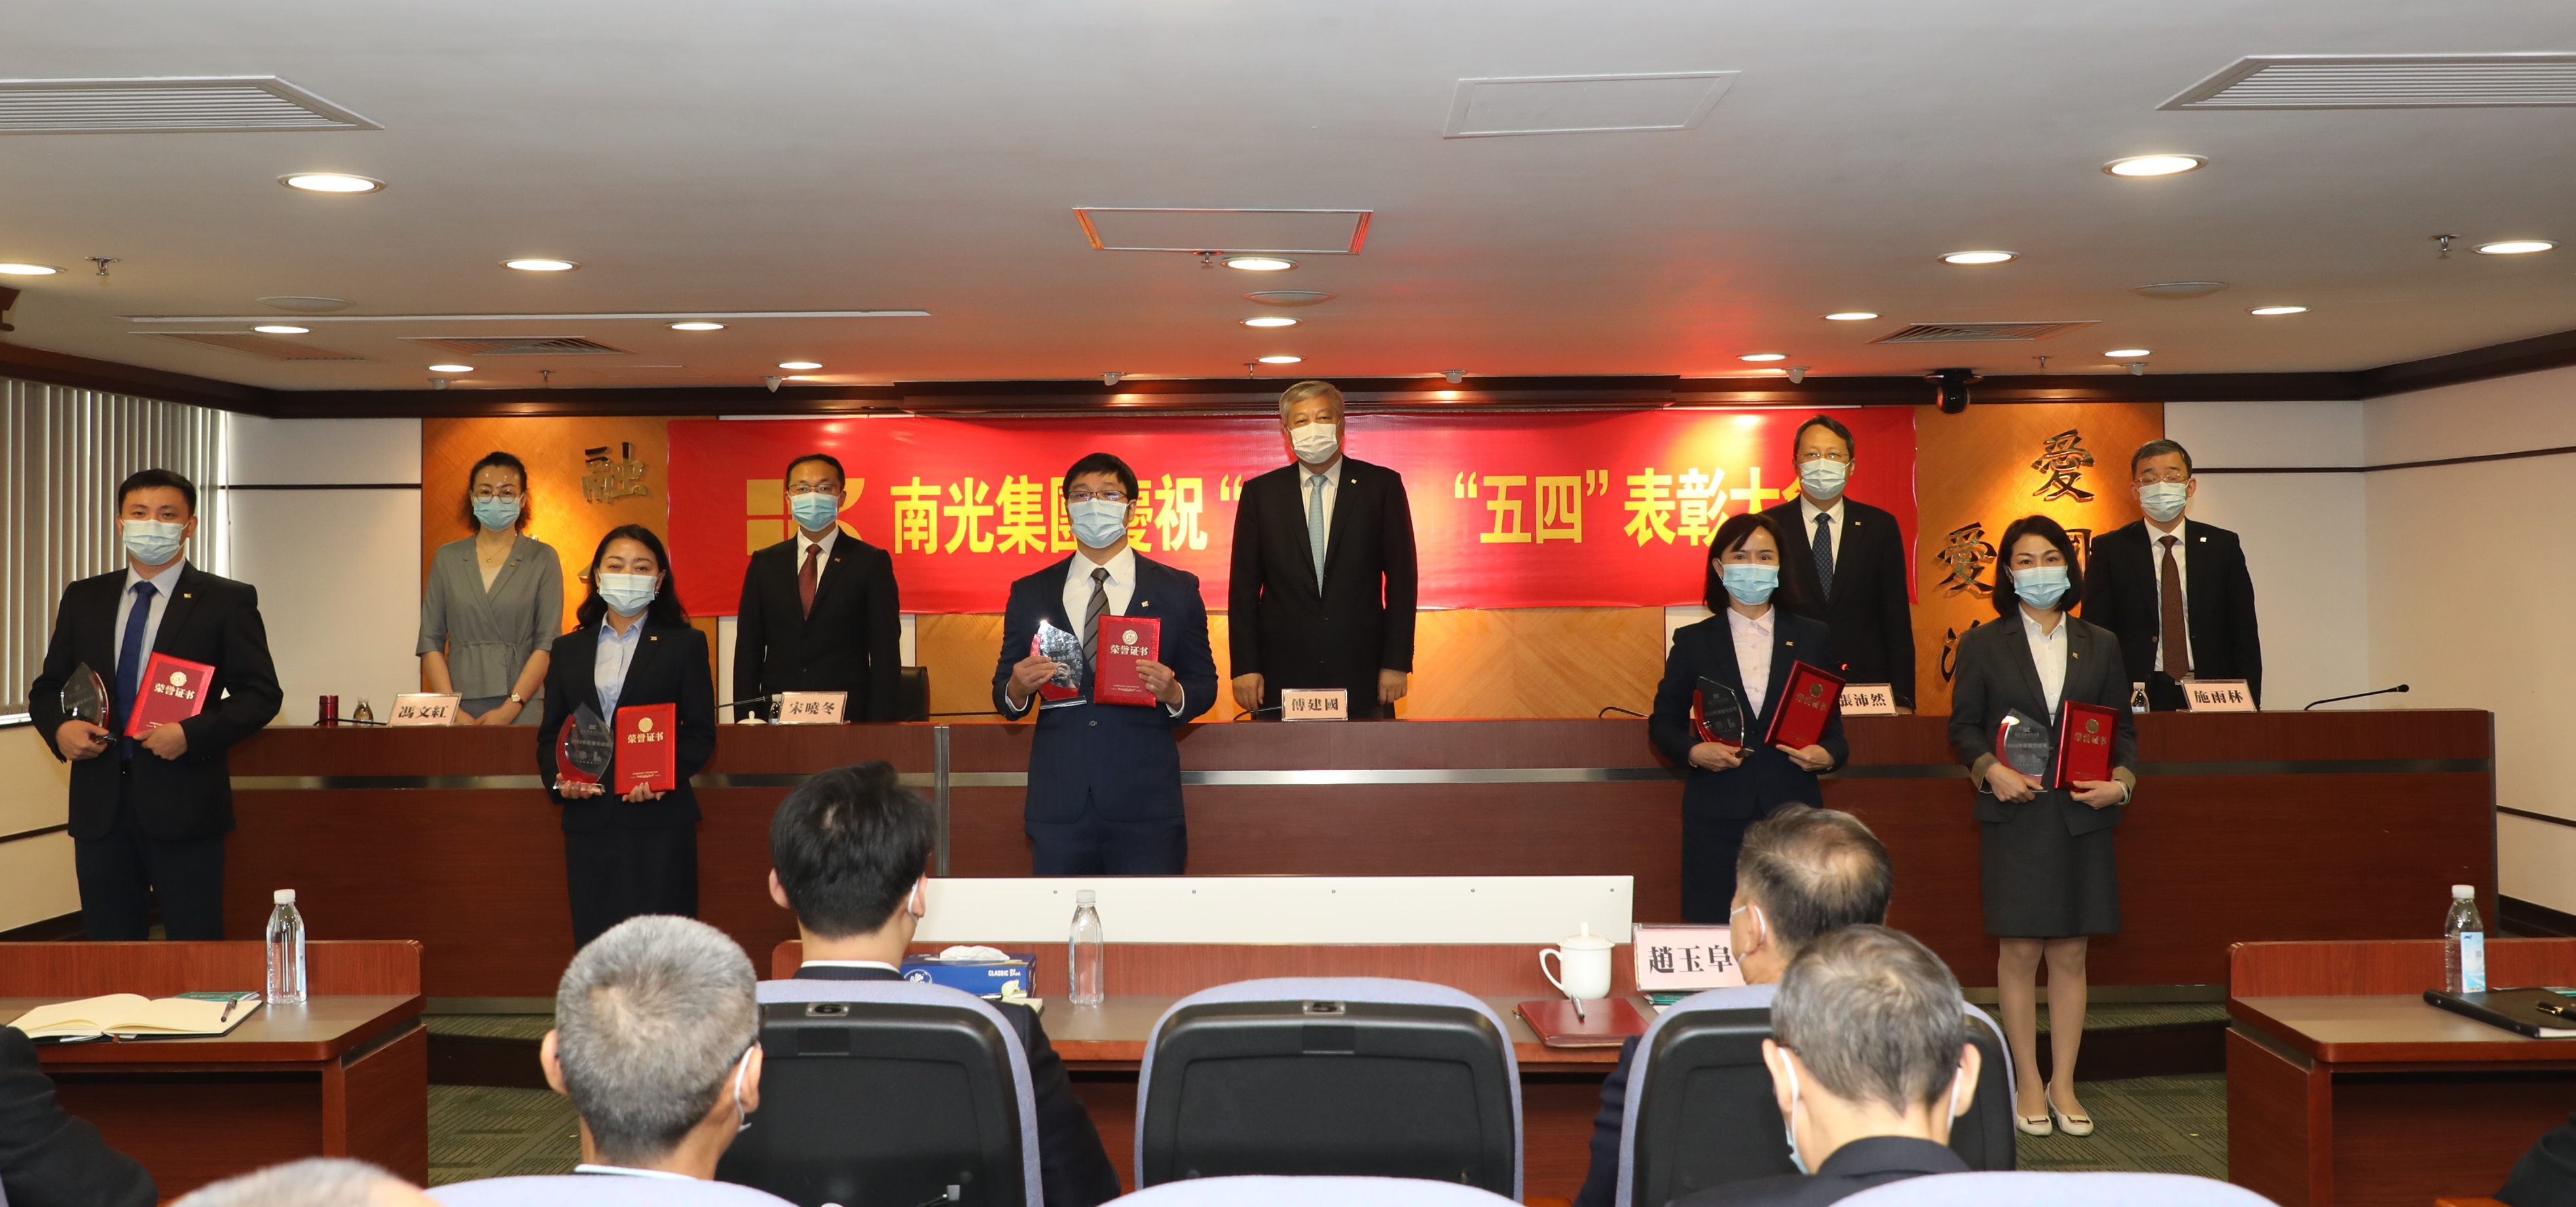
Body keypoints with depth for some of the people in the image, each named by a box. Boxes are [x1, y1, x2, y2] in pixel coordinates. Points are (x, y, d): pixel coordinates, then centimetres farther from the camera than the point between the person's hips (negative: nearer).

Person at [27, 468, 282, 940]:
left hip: (183, 801, -4)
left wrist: (191, 734, -17)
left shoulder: (228, 601, 1)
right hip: (100, 808, 4)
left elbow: (262, 693, -4)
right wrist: (59, 727, -4)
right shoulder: (82, 599, 14)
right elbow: (47, 687, 18)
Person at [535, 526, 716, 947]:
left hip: (659, 821, -3)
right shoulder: (569, 648, 15)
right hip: (588, 821, 3)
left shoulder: (684, 645, 6)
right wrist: (558, 780, -5)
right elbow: (550, 733, 15)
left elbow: (701, 731, 1)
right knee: (593, 940, 3)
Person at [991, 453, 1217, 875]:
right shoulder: (1030, 594, 11)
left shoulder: (1177, 590, 7)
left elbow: (1204, 685, 7)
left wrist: (1173, 694, -15)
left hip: (1145, 801, -1)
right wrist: (1017, 689, -11)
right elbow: (1004, 695, 12)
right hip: (1058, 804, 1)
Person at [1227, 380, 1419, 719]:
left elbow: (1401, 577, 2)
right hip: (1282, 675, 1)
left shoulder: (1381, 485, 4)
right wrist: (1244, 666, -2)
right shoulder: (1260, 492, 7)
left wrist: (1397, 663, -3)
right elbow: (1244, 586, 6)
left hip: (1361, 676, -1)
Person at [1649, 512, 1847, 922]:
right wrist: (1692, 751, -9)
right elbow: (1663, 721, 10)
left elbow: (1833, 722, 11)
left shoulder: (1813, 639, 11)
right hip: (1717, 815, -1)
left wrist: (1829, 755, -10)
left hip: (1792, 809, 1)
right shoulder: (1693, 642, 8)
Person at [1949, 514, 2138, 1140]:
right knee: (2020, 950, -1)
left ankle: (2064, 1085, 15)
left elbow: (2123, 728, 12)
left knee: (2070, 953, 5)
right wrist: (1991, 770, -14)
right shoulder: (1983, 645, 5)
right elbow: (1963, 726, 4)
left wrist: (2121, 781, -6)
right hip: (2013, 814, -2)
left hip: (2081, 817, 2)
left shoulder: (2100, 645, 12)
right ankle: (2028, 1084, 11)